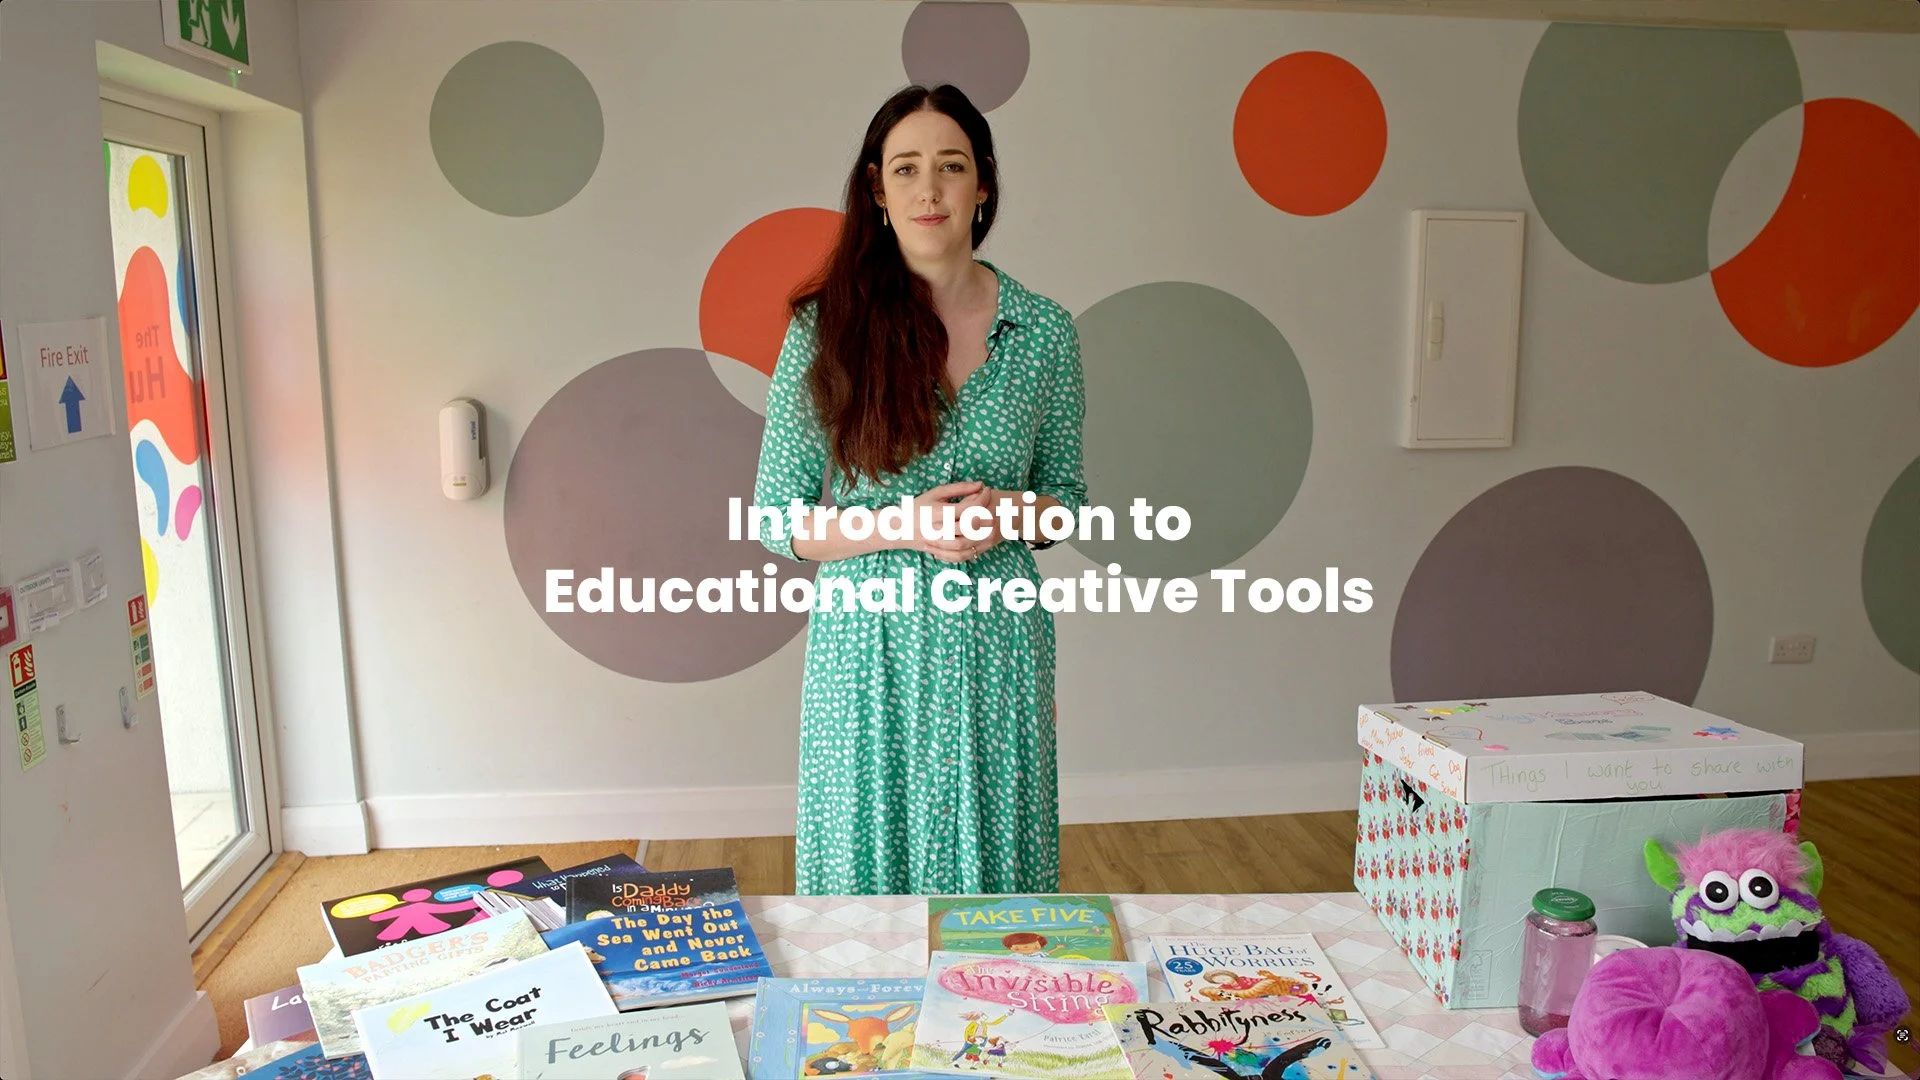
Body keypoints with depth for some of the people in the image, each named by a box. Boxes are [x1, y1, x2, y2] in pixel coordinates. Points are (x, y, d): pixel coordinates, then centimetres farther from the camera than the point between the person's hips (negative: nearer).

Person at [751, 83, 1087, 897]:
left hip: (994, 645, 1)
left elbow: (1065, 494, 10)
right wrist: (902, 526, -16)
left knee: (991, 864, 12)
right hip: (867, 646, -1)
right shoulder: (826, 327, -4)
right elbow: (778, 518, -2)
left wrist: (1009, 516, -11)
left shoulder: (1043, 330, 1)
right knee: (864, 869, 11)